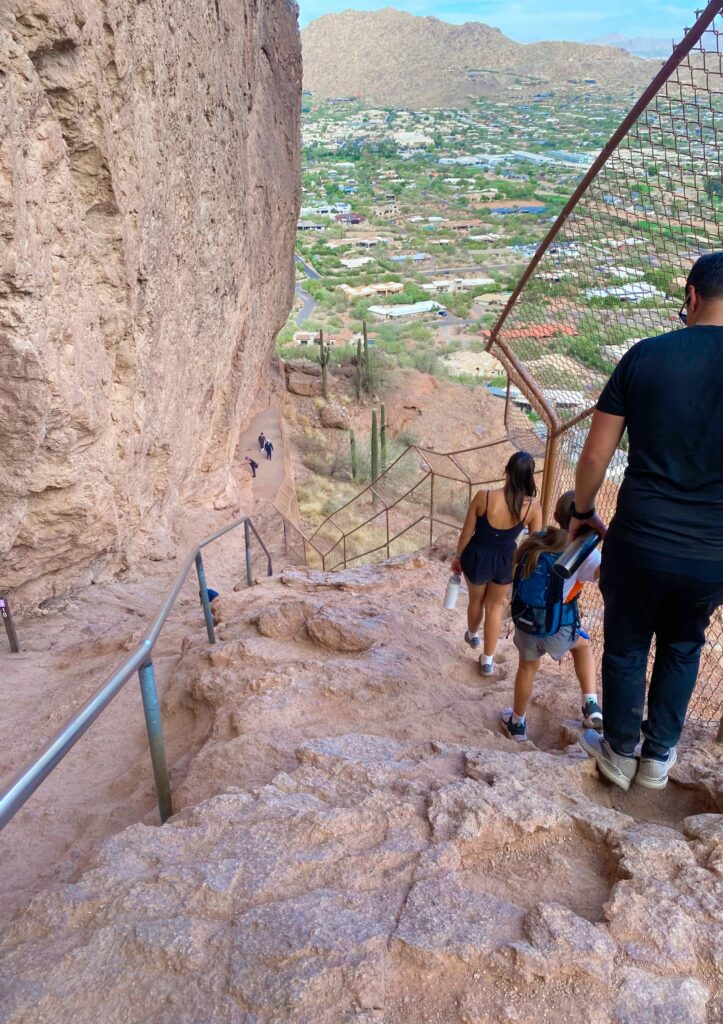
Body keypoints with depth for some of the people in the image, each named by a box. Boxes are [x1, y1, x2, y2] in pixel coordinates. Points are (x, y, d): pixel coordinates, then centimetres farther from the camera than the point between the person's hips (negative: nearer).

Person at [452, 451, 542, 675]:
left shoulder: (483, 497, -23)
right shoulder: (533, 507, -18)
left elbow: (467, 533, -11)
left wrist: (458, 556, 7)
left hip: (477, 557, -1)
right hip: (506, 561, 1)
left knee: (476, 600, 29)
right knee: (495, 607, 24)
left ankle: (472, 635, 58)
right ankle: (487, 661, 34)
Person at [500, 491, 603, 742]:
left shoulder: (535, 540, -1)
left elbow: (514, 564, 16)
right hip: (558, 629, -3)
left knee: (527, 668, 28)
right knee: (582, 645, 31)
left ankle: (517, 724, 47)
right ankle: (591, 707, 23)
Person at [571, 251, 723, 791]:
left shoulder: (645, 355, -7)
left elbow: (595, 455, -3)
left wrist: (582, 513, 13)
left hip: (639, 544, -1)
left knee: (626, 649, 21)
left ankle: (620, 753, 37)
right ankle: (658, 757, 38)